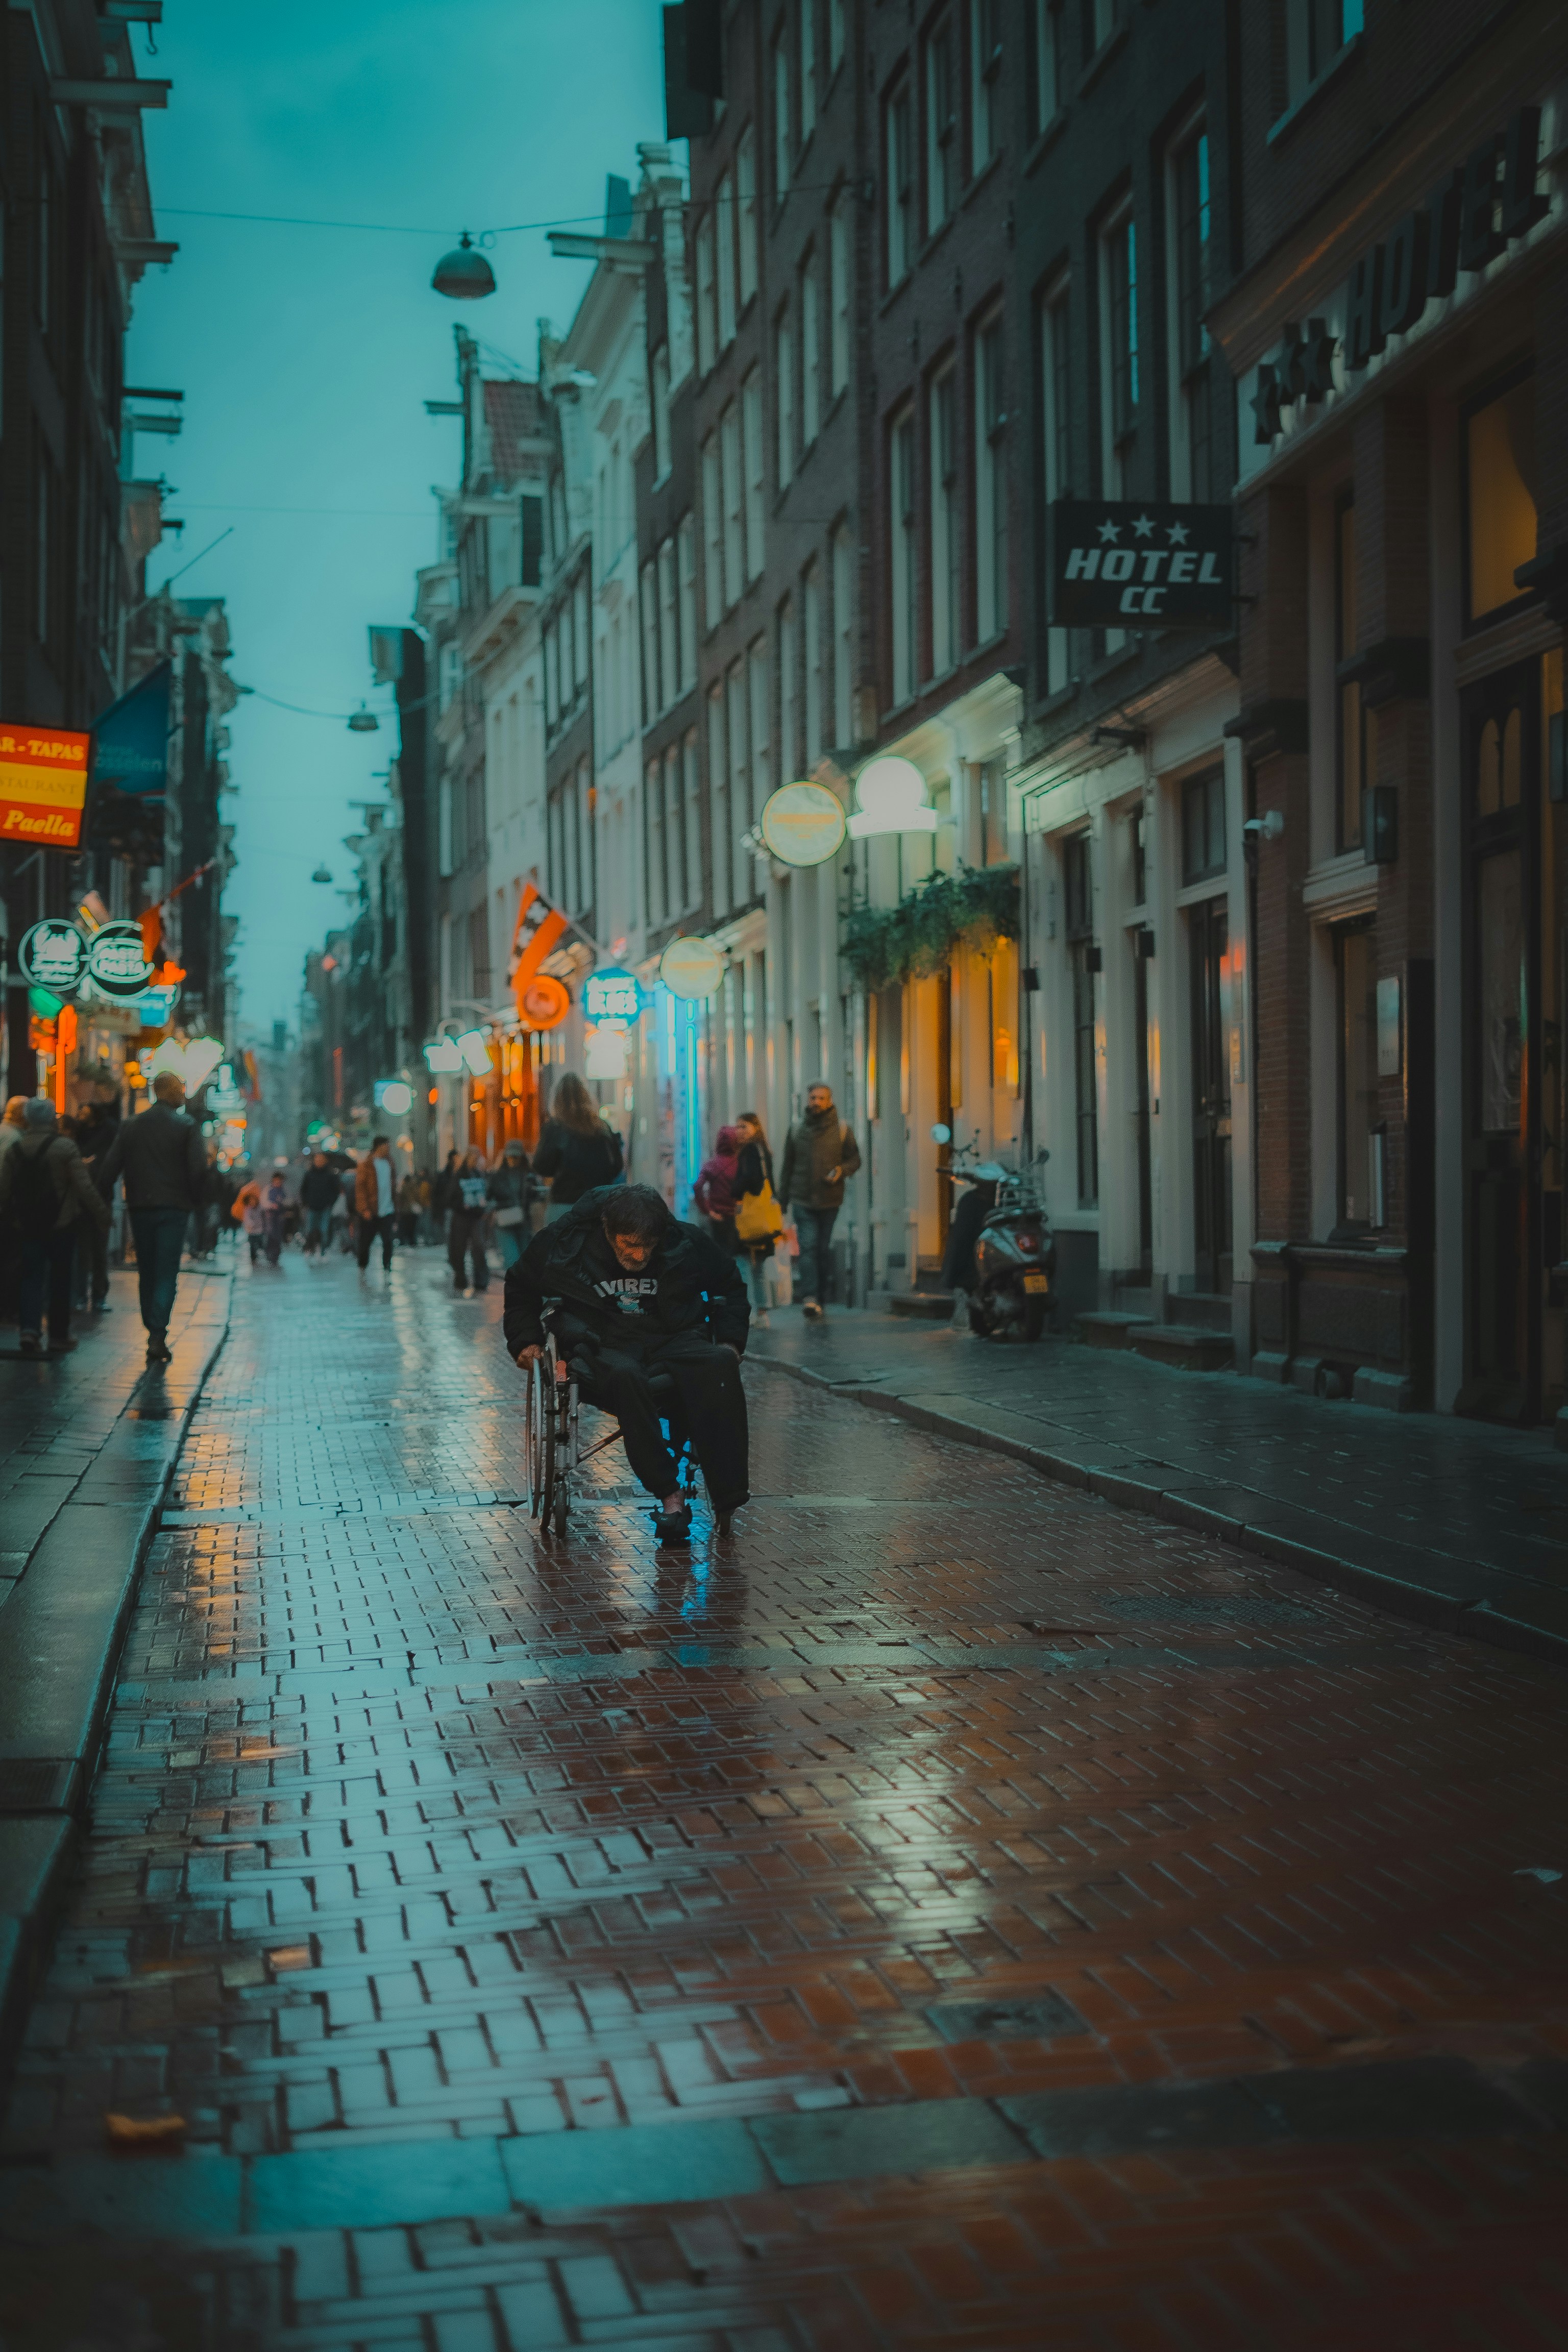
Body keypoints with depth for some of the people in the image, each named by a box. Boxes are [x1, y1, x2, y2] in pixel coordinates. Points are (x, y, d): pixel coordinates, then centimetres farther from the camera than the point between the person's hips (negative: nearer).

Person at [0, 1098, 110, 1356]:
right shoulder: (65, 1147, -10)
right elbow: (84, 1187, -13)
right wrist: (102, 1215, -6)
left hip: (26, 1226, 3)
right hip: (61, 1226, -3)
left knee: (30, 1278, 6)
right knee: (60, 1281, 7)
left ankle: (30, 1329, -12)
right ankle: (59, 1337, 10)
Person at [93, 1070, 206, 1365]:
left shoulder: (130, 1125, 5)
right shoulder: (187, 1125, -5)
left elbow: (109, 1168, 1)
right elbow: (198, 1169, -11)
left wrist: (103, 1203, 9)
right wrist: (193, 1199, 4)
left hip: (139, 1208, 3)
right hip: (174, 1208, -3)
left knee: (146, 1273, 15)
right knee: (166, 1274, -3)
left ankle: (153, 1332, 20)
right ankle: (157, 1337, -14)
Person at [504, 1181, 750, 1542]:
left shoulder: (686, 1244, 0)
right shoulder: (565, 1242, -3)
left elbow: (730, 1284, 20)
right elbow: (520, 1288, 17)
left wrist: (730, 1341, 8)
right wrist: (526, 1340, 6)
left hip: (673, 1338, 2)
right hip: (602, 1344, -2)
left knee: (719, 1366, -33)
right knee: (625, 1376, -41)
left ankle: (726, 1497, -34)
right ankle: (670, 1495, -35)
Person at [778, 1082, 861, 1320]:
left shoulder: (841, 1129, 2)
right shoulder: (797, 1129, 7)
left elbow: (855, 1158, 8)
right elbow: (788, 1165, 13)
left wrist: (842, 1171, -14)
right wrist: (783, 1197, 12)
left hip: (830, 1200, 0)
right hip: (802, 1200, 0)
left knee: (823, 1249, 7)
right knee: (808, 1247, -14)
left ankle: (819, 1298, 16)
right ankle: (810, 1298, -24)